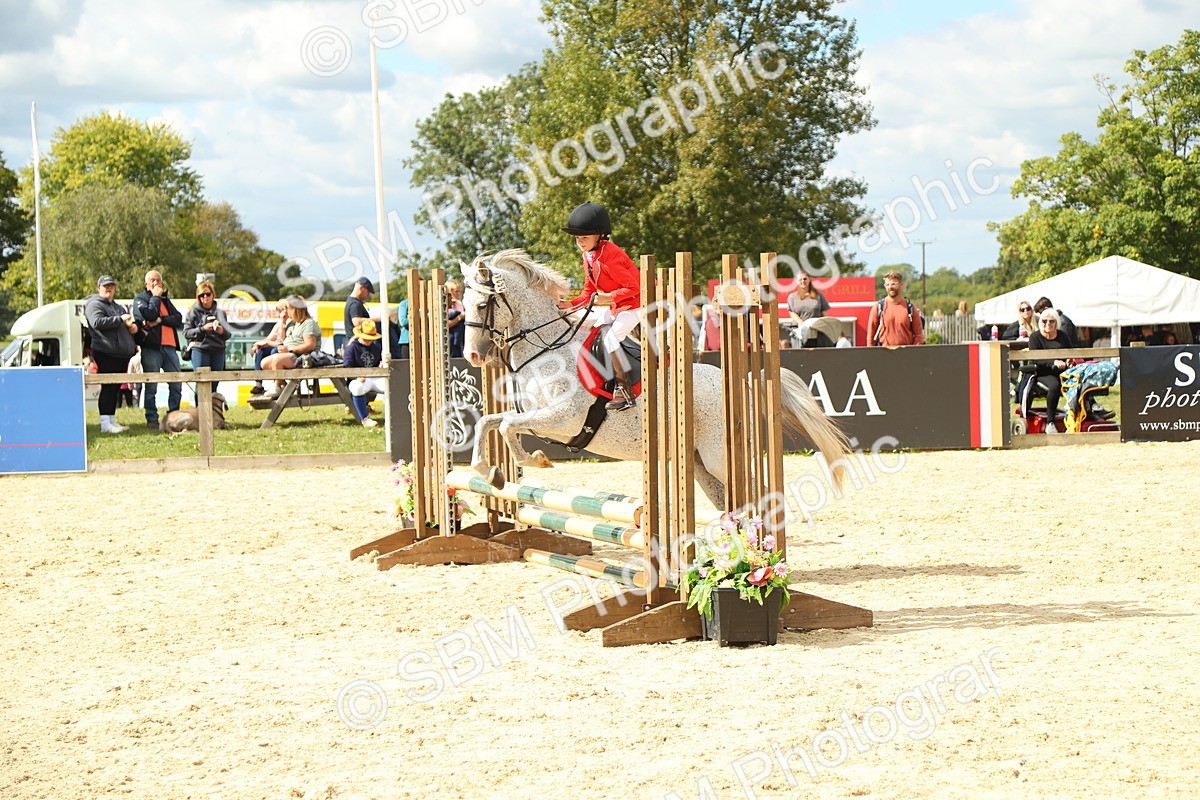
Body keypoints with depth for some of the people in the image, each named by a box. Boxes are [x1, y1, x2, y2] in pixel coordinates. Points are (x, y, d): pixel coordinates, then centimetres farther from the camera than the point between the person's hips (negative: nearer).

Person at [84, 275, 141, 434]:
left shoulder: (118, 307, 25)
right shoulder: (95, 304, -4)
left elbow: (130, 322, 37)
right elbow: (97, 322, -21)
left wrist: (134, 326, 12)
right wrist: (120, 319, -19)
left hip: (122, 353, 9)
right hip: (106, 353, -9)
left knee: (115, 389, 11)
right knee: (108, 387, -12)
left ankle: (112, 421, 17)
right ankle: (105, 424, -14)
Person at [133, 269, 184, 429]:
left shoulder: (166, 299, 22)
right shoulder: (140, 299, 6)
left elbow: (178, 319, 6)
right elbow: (149, 314, -15)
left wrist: (160, 320, -9)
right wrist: (155, 297, -2)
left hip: (169, 347, 5)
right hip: (151, 348, -5)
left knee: (176, 385, 3)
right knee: (151, 386, -3)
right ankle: (152, 419, 0)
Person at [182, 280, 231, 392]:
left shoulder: (220, 313, 15)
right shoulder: (193, 312, 7)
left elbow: (227, 335, 13)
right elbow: (186, 333, -1)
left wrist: (222, 331, -10)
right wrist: (202, 329, -14)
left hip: (218, 352, 3)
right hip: (200, 351, -3)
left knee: (214, 386, 2)